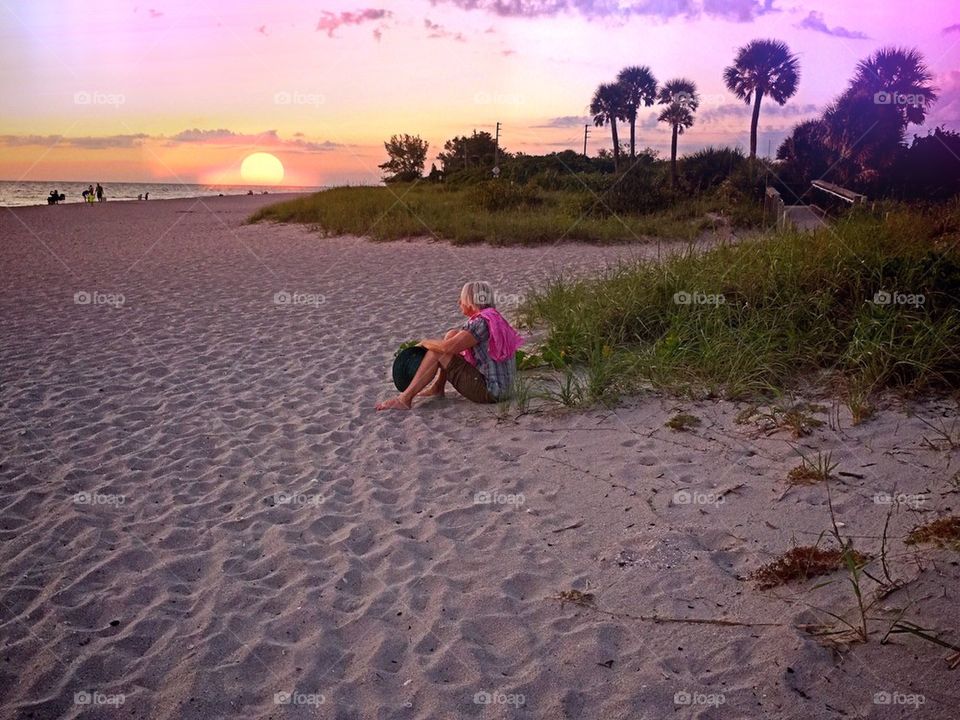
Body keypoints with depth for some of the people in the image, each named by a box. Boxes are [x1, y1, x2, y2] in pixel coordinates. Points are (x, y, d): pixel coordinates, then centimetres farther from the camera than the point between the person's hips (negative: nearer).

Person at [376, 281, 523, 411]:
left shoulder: (481, 323, -19)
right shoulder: (492, 318, 12)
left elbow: (447, 347, -23)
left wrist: (425, 343, -5)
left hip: (489, 391, -10)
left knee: (437, 352, -9)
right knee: (452, 335, 12)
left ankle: (405, 399, -5)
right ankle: (438, 388, 18)